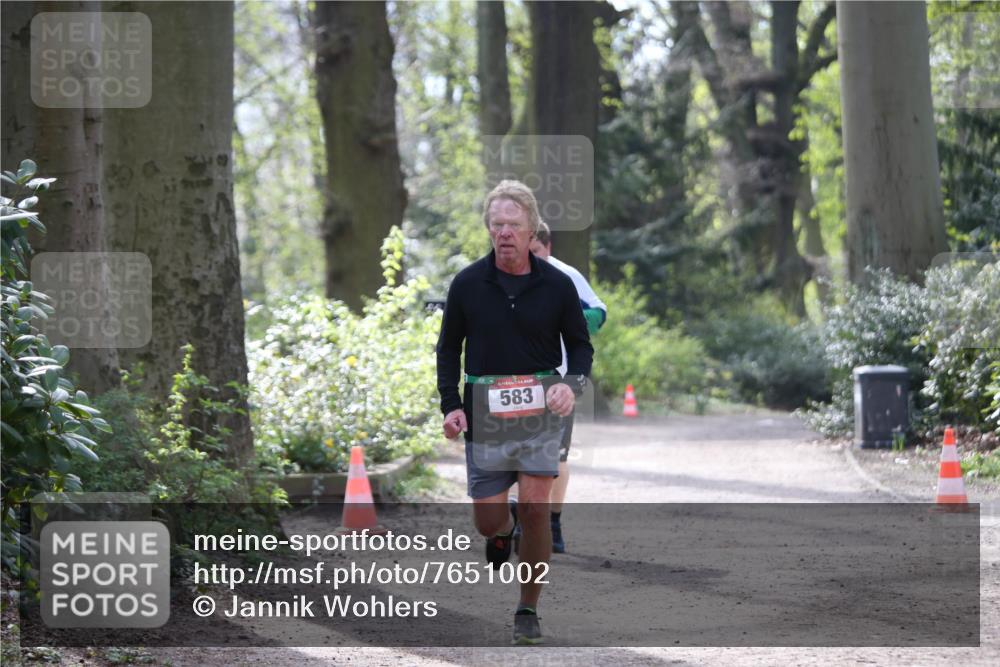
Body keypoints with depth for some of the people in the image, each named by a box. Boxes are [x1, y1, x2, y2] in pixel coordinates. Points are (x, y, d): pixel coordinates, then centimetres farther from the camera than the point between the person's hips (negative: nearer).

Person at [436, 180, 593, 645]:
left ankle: (528, 611, 4)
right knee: (486, 519, 3)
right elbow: (449, 348, 8)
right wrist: (450, 406, -2)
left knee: (535, 507, -10)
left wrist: (571, 384, -12)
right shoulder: (467, 284, -1)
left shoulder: (556, 284, -2)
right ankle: (503, 531, 42)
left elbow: (579, 344, 8)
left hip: (540, 404, -1)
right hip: (485, 409, 1)